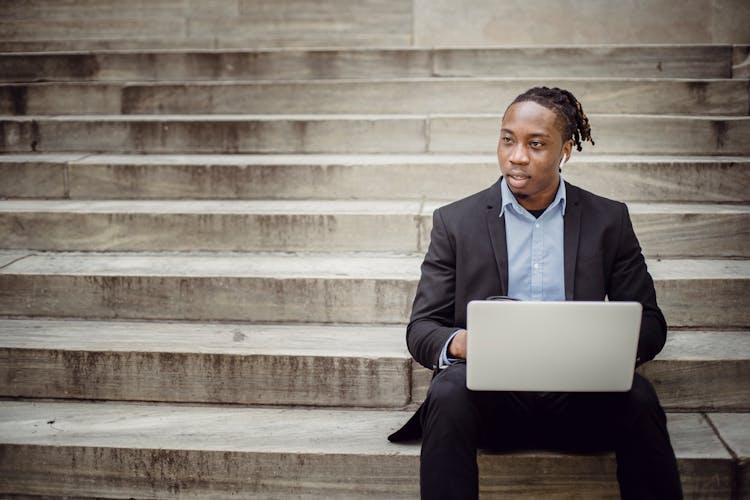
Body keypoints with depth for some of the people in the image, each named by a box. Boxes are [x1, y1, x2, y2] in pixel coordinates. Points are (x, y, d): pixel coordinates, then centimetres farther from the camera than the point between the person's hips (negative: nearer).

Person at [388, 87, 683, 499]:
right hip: (491, 391, -1)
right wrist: (457, 343, -20)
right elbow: (421, 327, 5)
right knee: (449, 393, -33)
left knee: (637, 397, -30)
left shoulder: (609, 221, 11)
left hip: (578, 396, 1)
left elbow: (649, 324, 9)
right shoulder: (455, 222, 9)